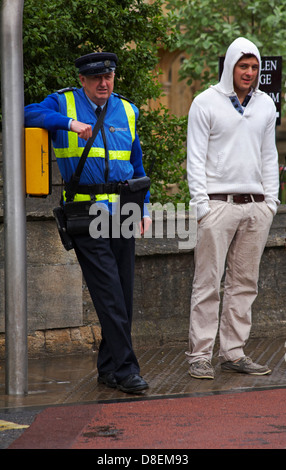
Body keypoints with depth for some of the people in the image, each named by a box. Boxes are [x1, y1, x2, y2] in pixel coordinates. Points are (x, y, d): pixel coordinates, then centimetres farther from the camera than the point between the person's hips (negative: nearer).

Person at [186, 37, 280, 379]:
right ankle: (200, 355, -4)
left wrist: (271, 199, 10)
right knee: (208, 283, -6)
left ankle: (233, 352, 10)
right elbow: (195, 158, -3)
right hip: (218, 203, -5)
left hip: (256, 206, 5)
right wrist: (201, 203, -11)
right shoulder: (206, 103, -1)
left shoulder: (265, 105, 13)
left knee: (244, 283, 5)